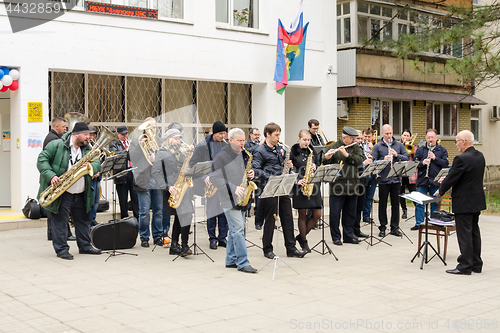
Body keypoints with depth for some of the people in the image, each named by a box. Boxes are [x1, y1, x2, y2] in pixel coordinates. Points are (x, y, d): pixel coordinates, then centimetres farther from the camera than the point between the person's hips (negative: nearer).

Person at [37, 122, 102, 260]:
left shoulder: (87, 149, 11)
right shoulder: (56, 145, -6)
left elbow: (97, 164, 4)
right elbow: (42, 160, -9)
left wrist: (91, 166, -20)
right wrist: (51, 176, -21)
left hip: (80, 195, 6)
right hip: (61, 193, -6)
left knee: (83, 221, 13)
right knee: (60, 221, -1)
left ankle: (85, 246, 26)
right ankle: (62, 249, 7)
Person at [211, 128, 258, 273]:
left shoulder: (244, 155, 13)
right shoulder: (221, 157, -10)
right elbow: (216, 178, -14)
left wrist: (251, 174, 0)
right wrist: (233, 188, -22)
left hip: (241, 198, 7)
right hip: (229, 199, -7)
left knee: (235, 229, 13)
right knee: (238, 229, -11)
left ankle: (231, 260, 22)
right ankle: (242, 263, -8)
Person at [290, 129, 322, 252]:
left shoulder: (312, 152, 13)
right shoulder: (293, 152, -2)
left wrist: (315, 167, -5)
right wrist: (297, 181, -16)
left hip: (313, 185, 5)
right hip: (299, 186, -5)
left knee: (317, 214, 0)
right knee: (302, 214, 1)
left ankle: (301, 236, 17)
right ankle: (304, 242, 14)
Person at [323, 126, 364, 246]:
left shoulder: (355, 147, 10)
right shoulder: (332, 147, -2)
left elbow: (360, 160, -5)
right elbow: (325, 164, -6)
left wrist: (347, 154, -18)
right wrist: (327, 158, -28)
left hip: (352, 185, 4)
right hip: (337, 185, -4)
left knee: (350, 212, 12)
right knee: (335, 213, 1)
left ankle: (349, 235, 23)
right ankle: (336, 237, 12)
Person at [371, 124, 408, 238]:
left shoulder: (399, 145, 8)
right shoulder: (377, 146, 1)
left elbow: (406, 158, 4)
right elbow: (373, 162, -4)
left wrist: (397, 155, -13)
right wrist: (383, 160, -20)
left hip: (396, 179, 2)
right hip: (383, 180, -2)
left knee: (396, 204, 7)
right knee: (382, 204, 4)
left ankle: (395, 227, 16)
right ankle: (382, 227, 14)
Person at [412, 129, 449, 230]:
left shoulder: (442, 150, 7)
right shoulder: (420, 150, 8)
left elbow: (446, 164, -3)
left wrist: (435, 158, -14)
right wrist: (422, 163, -17)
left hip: (436, 181, 0)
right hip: (422, 180, 0)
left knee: (435, 203, 8)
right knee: (419, 203, 1)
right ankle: (418, 223, 7)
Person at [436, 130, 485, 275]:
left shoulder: (461, 159, -21)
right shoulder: (480, 156, 7)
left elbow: (451, 178, -16)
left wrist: (440, 191, 2)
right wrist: (446, 182, 14)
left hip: (464, 203, -9)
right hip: (477, 201, 9)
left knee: (464, 234, -2)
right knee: (474, 232, 15)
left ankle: (465, 266, 3)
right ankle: (476, 264, 23)